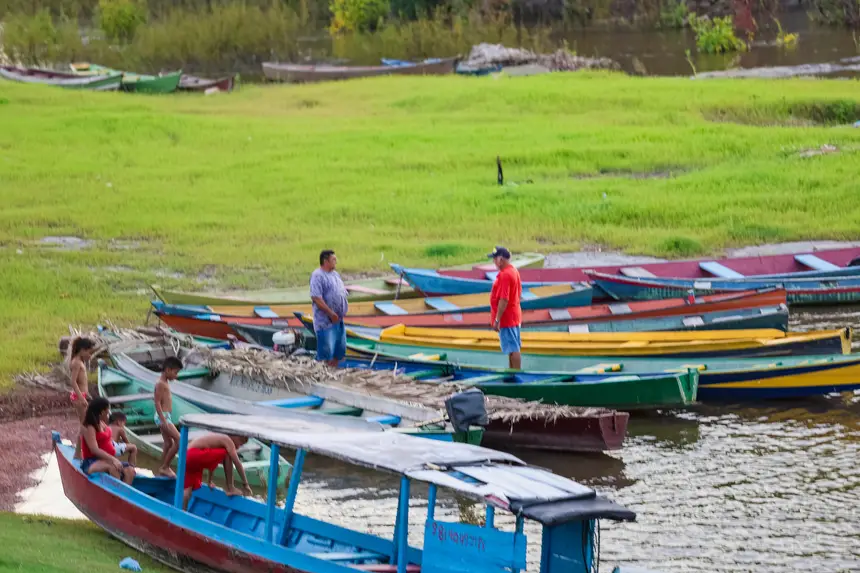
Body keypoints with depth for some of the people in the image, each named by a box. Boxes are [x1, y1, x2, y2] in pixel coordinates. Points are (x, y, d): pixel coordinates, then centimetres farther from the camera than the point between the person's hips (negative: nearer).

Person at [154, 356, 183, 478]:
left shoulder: (165, 383, 15)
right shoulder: (161, 384, -15)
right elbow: (157, 403, -19)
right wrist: (163, 420, -24)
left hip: (166, 417, 10)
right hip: (163, 417, -10)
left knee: (168, 443, 13)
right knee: (179, 440, -13)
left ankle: (162, 469, 18)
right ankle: (165, 467, -7)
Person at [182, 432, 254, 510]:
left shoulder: (220, 439, 27)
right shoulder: (227, 440, -1)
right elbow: (237, 463, -5)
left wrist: (210, 481, 47)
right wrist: (246, 484, -1)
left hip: (186, 457, 9)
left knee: (187, 491, 5)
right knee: (227, 455, -3)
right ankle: (230, 489, 2)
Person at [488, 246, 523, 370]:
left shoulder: (504, 275, -22)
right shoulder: (514, 271, 10)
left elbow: (504, 300, -26)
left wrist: (497, 320, -22)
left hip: (506, 318, -10)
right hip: (515, 317, 10)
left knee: (513, 350, -7)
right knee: (513, 348, 17)